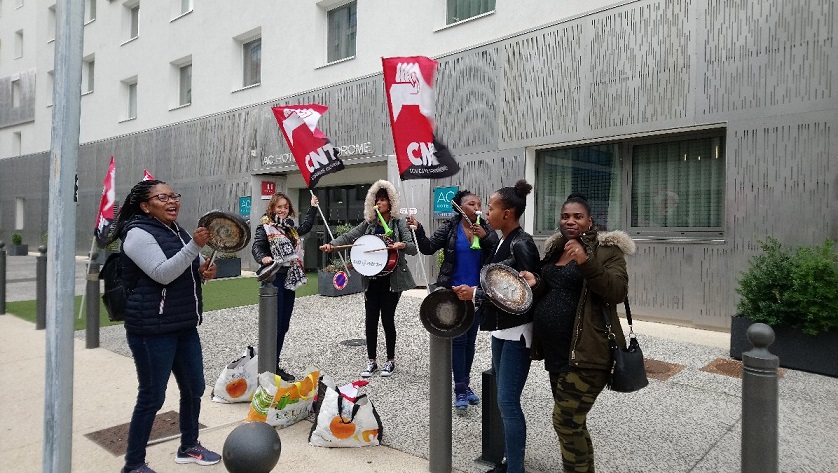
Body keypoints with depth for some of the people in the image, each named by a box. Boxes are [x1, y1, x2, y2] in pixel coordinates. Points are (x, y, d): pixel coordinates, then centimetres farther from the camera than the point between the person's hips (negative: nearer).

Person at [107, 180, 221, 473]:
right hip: (152, 329, -8)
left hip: (184, 326, 8)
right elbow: (163, 274, -24)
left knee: (194, 388, 16)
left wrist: (203, 272, 1)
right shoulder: (138, 234, -12)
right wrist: (195, 245, -31)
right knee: (152, 397, 2)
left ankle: (189, 447, 35)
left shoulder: (178, 231, 13)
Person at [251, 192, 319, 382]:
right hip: (274, 279, -7)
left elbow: (306, 227, 34)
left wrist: (313, 207, 34)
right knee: (274, 325, -7)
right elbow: (256, 247, -16)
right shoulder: (265, 226, -4)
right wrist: (263, 258, -36)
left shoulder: (290, 227, 16)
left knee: (284, 325, 10)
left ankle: (275, 366, 20)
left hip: (290, 280, 7)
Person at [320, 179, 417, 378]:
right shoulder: (368, 224, 9)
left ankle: (390, 361, 19)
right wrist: (332, 244, -19)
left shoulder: (398, 224, -1)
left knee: (387, 319, 3)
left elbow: (413, 248, -8)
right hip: (372, 279, 3)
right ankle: (371, 361, 19)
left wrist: (402, 245, -29)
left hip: (392, 279, -3)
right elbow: (348, 236, -1)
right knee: (370, 320, 5)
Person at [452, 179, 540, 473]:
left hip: (517, 331, -9)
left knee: (507, 401, -5)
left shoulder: (521, 244, -17)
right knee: (505, 400, 15)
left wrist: (475, 294, -18)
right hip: (501, 329, 9)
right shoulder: (503, 241, 9)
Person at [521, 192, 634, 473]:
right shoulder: (554, 249, 12)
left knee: (565, 421, -6)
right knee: (573, 423, 18)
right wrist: (535, 284, -4)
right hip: (557, 352, 8)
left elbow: (618, 292, -20)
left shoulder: (606, 249, -7)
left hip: (586, 353, -7)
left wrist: (587, 263, -31)